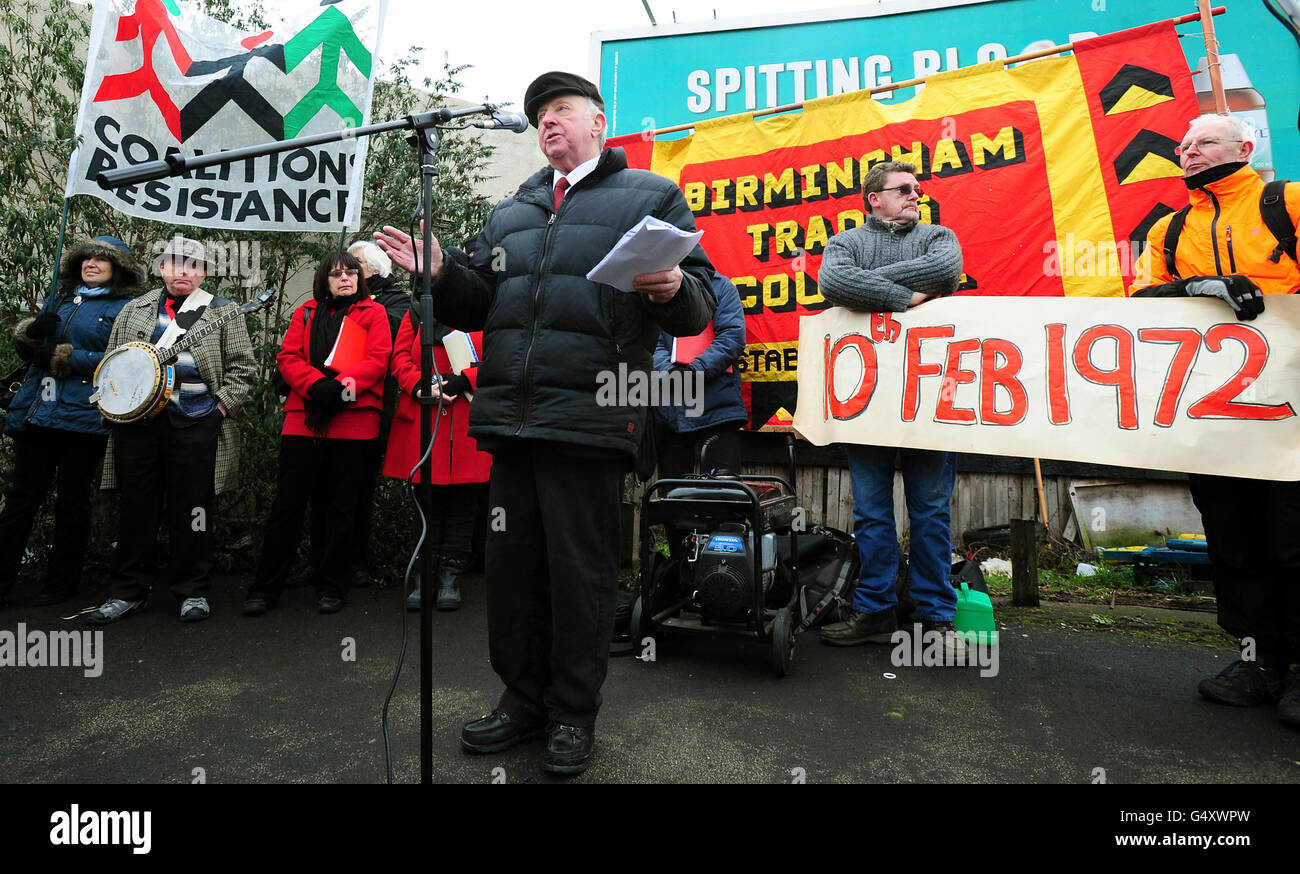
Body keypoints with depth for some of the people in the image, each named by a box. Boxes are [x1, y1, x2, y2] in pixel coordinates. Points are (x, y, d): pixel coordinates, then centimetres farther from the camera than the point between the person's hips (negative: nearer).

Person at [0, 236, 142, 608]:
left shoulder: (124, 309, -1)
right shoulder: (59, 299, 18)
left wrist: (59, 356, -14)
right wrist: (31, 331, -1)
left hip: (83, 417, -5)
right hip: (35, 411, 5)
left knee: (73, 501, 4)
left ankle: (61, 581, 17)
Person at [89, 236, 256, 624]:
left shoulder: (222, 311, 7)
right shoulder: (134, 309, 17)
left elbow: (242, 367, 2)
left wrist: (223, 403, -8)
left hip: (195, 423, -3)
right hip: (136, 421, 3)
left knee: (191, 510, 2)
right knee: (136, 508, 8)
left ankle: (192, 591, 14)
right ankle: (127, 591, 20)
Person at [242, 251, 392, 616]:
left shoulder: (373, 312, 12)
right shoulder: (306, 313, 19)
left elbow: (378, 359, -2)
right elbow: (287, 357, 7)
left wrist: (341, 386, -16)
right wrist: (316, 387, -12)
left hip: (353, 419, -2)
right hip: (303, 418, 2)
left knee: (340, 504, 3)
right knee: (288, 501, 1)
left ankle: (331, 585, 14)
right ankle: (265, 587, 11)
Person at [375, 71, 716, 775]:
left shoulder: (651, 198, 9)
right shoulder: (511, 211, 25)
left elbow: (700, 305, 1)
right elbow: (479, 304, 21)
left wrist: (672, 289, -21)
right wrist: (437, 272, 3)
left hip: (589, 420, -5)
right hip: (510, 419, 6)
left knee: (579, 572, 3)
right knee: (510, 565, 10)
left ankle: (573, 713, 22)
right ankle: (523, 696, 29)